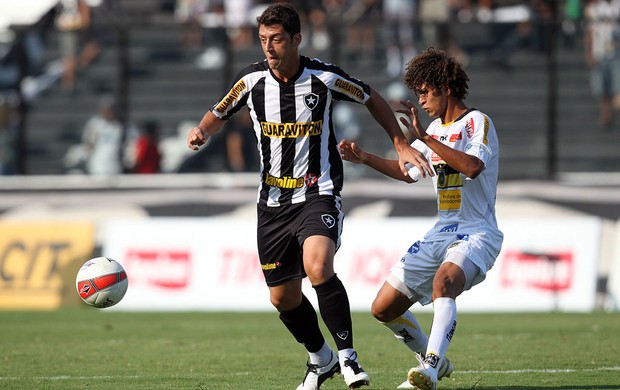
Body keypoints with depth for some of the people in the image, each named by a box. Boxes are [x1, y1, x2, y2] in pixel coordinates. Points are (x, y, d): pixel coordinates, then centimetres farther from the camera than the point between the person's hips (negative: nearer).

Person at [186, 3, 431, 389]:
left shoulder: (324, 78, -11)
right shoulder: (252, 80, -4)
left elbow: (373, 99, 6)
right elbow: (219, 114, 13)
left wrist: (402, 146, 4)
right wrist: (201, 131, -10)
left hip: (318, 194, -4)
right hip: (273, 199, 4)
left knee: (318, 266, -31)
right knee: (283, 296, 8)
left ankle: (347, 354, -17)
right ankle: (321, 359, 35)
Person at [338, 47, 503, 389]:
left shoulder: (477, 122, -8)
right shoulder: (435, 129, 16)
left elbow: (473, 166, -28)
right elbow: (409, 172, 30)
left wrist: (424, 138, -30)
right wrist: (363, 158, 18)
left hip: (476, 233, -9)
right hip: (442, 233, 9)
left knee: (443, 282, -39)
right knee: (384, 309, 5)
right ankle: (434, 360, 23)